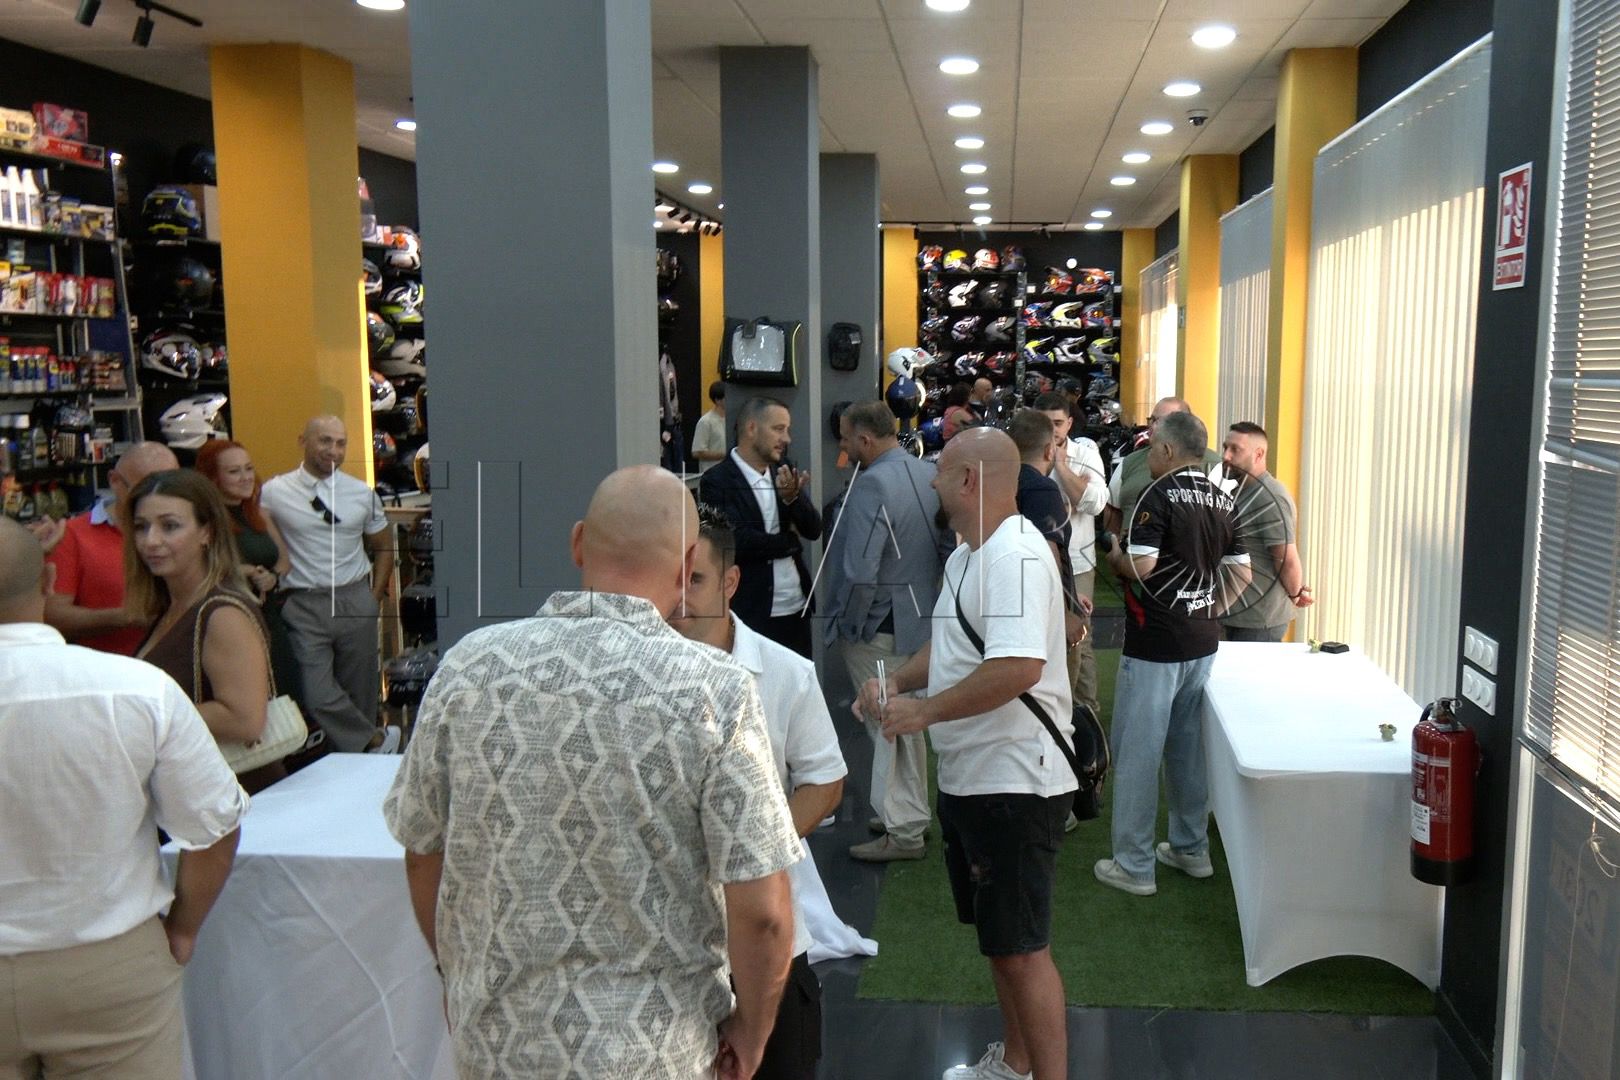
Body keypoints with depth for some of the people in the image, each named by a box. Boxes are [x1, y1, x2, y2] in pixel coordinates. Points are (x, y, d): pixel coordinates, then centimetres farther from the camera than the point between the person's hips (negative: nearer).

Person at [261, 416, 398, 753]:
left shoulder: (363, 494, 7)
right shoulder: (274, 492, 0)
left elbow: (384, 547, 16)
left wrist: (375, 598, 8)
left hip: (356, 602, 2)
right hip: (303, 607, -2)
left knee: (360, 690, 6)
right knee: (316, 696, -11)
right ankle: (378, 742, 6)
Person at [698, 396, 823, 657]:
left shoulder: (785, 474, 9)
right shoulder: (717, 482, -10)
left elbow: (814, 530, 3)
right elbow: (737, 542, -19)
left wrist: (793, 497, -16)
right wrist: (789, 541, -4)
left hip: (797, 608, 6)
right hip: (751, 613, -6)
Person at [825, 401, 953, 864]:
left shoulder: (872, 485, -22)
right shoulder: (928, 474, 4)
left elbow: (859, 573, -26)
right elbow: (949, 548, 11)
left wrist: (846, 625, -13)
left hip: (879, 629, -9)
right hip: (919, 617, 9)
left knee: (887, 726, 2)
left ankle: (902, 831, 11)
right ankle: (914, 813, 33)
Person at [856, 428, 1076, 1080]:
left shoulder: (1015, 556, -21)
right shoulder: (967, 556, 13)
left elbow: (1018, 667, -32)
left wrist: (924, 711, -24)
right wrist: (896, 683, 7)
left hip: (1014, 781, -11)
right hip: (969, 776, 11)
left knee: (1021, 947, -2)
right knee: (999, 936, 23)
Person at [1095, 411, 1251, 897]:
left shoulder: (1160, 495, -14)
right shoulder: (1221, 499, 8)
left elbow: (1141, 566, -23)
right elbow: (1241, 572, 11)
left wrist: (1114, 555, -3)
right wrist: (1211, 611, 18)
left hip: (1154, 645, -8)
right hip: (1203, 642, 8)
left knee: (1137, 752, 1)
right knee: (1189, 748, 18)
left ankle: (1133, 866, 7)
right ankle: (1192, 849, 29)